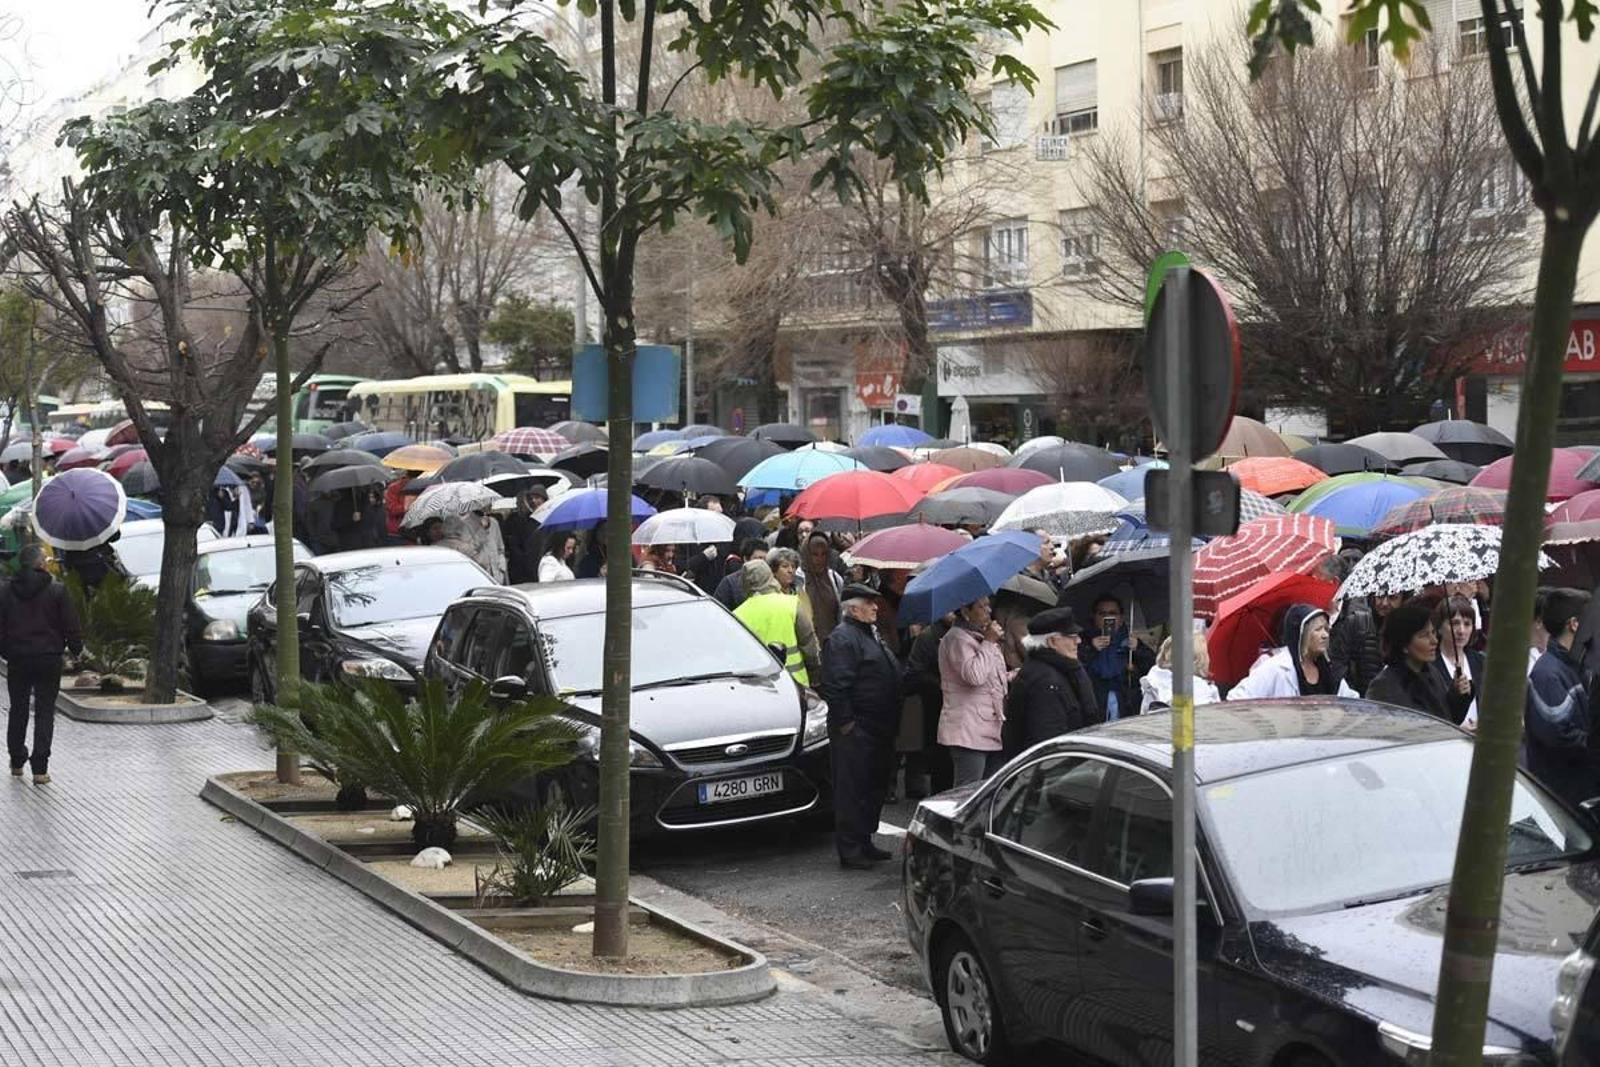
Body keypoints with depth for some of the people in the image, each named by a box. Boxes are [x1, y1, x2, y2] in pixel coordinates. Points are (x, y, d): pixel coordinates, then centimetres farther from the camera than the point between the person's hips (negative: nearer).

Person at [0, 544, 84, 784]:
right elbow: (71, 625, -6)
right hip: (49, 659, -3)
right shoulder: (56, 590, -10)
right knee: (45, 713, 2)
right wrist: (75, 648, 10)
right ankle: (39, 769, -5)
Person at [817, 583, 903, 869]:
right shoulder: (842, 638, -14)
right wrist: (846, 724, -22)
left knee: (874, 789, 15)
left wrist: (891, 725, 23)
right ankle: (850, 849, -2)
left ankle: (864, 843, 24)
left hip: (877, 731, 10)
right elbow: (836, 685, -21)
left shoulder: (869, 634, 19)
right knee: (853, 790, -6)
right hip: (856, 731, -10)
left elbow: (891, 678, 27)